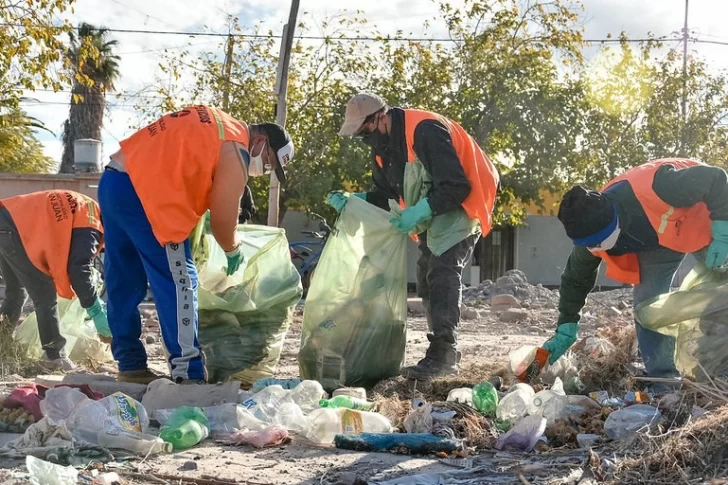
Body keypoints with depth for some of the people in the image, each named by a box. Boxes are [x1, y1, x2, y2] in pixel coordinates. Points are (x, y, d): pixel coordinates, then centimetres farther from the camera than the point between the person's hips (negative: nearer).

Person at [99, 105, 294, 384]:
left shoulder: (213, 125, 21)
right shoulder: (235, 150, -5)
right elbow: (223, 221, -3)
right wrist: (233, 251, 15)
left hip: (113, 182, 10)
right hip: (141, 192, -10)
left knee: (124, 283, 14)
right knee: (179, 284, -5)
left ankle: (131, 366, 22)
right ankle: (189, 376, -5)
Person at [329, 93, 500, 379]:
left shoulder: (425, 132, -29)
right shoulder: (384, 145, 1)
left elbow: (457, 186, -30)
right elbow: (385, 194, 7)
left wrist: (418, 212, -33)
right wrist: (352, 201, -10)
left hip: (460, 203, -10)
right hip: (433, 212, 10)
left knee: (442, 273, -21)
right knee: (427, 279, 9)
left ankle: (443, 354, -24)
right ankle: (443, 354, 16)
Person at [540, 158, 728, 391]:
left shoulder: (653, 189, -48)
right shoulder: (591, 231, -27)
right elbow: (576, 279, -8)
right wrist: (566, 330, -8)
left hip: (702, 220, -3)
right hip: (656, 236, 4)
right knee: (647, 304, -11)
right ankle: (664, 381, -2)